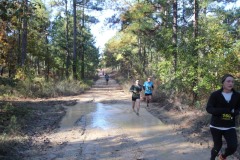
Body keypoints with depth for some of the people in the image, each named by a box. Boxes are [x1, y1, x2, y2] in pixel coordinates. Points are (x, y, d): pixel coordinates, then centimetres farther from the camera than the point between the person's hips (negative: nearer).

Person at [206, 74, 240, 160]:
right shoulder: (215, 94, -9)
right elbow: (209, 108, -14)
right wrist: (225, 111, -26)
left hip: (230, 126, 2)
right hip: (216, 125, -2)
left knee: (233, 147, -10)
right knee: (217, 146, 7)